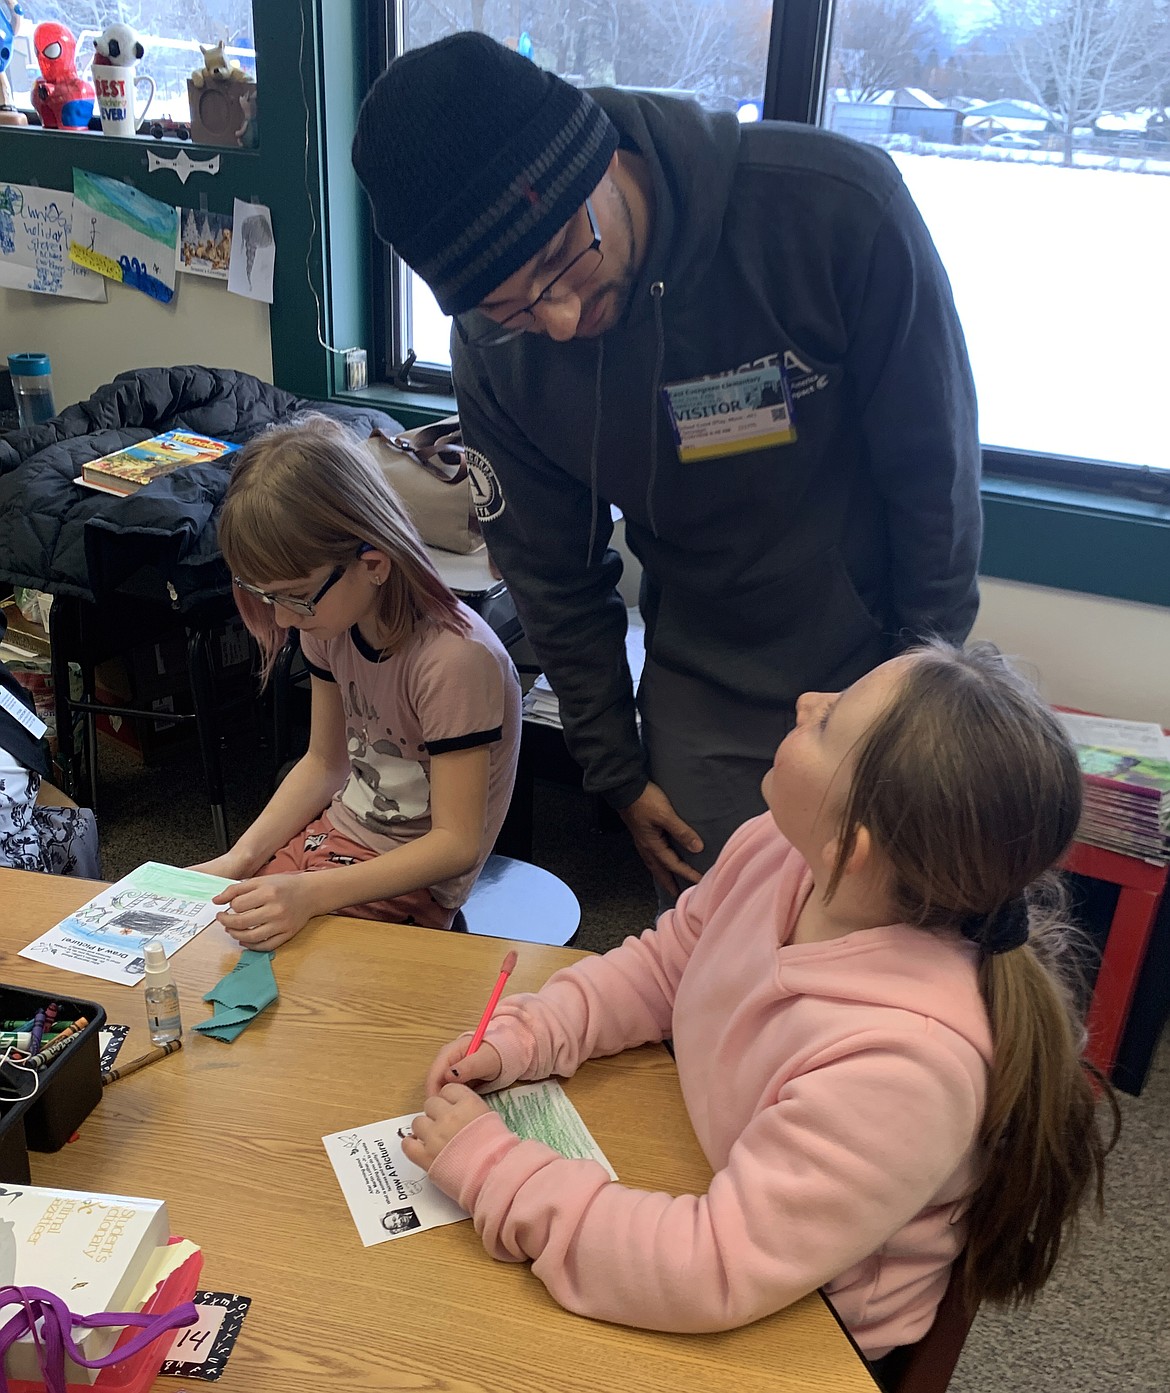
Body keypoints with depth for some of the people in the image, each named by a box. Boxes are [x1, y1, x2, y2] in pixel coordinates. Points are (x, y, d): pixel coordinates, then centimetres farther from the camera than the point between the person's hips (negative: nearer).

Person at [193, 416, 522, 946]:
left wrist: (309, 893, -34)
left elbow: (456, 844, -24)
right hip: (333, 834, 7)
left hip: (410, 880, -7)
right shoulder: (329, 621, -5)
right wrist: (239, 858, -6)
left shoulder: (455, 658, -28)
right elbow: (325, 761, 8)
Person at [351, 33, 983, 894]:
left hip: (880, 665, -1)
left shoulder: (838, 208, -25)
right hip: (702, 704, 2)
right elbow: (554, 573, -1)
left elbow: (935, 470, -12)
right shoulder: (494, 345, -15)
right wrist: (619, 773, 4)